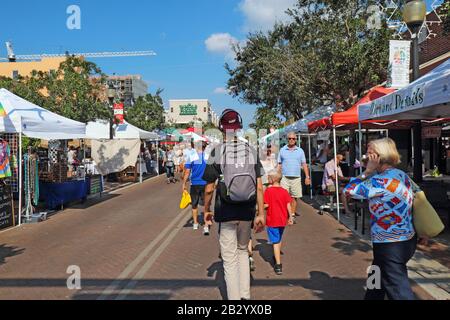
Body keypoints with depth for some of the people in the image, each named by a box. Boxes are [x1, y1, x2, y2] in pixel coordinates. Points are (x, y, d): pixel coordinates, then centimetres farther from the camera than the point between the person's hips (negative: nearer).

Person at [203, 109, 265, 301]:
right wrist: (261, 214, 3)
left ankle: (234, 297, 14)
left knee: (230, 258, 7)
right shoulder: (251, 151, 1)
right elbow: (259, 187, -3)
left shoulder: (217, 152, -7)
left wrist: (206, 210, 9)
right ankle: (245, 295, 27)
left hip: (226, 212, -3)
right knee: (243, 250, 23)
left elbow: (209, 188, -6)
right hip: (247, 212, 3)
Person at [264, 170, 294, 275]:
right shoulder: (284, 191, 0)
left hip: (272, 220, -5)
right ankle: (277, 258, 40)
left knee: (275, 242, -3)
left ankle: (278, 265, -6)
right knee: (279, 240, 23)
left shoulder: (268, 190, -13)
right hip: (282, 220, 5)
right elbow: (288, 205, 0)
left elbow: (266, 205, -16)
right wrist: (290, 217, 8)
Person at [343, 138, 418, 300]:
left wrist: (368, 170, -16)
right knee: (376, 281, 25)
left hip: (390, 246, -9)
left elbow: (349, 191, -22)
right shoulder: (402, 175, 5)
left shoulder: (383, 180, -24)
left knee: (399, 292, 2)